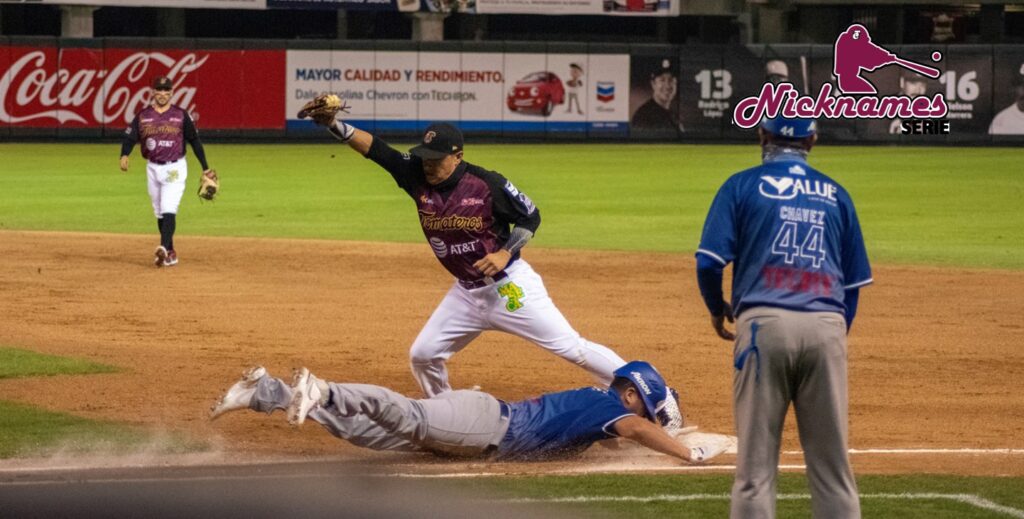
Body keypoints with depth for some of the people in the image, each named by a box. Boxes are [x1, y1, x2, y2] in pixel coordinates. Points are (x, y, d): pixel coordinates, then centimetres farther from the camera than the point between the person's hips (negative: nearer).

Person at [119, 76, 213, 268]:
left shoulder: (181, 115, -1)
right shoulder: (143, 116, 2)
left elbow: (194, 140, 5)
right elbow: (129, 137, -4)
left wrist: (205, 167, 5)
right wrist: (124, 155, -25)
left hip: (174, 168, -4)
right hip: (153, 168, 4)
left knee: (169, 210, -17)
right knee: (159, 213, 9)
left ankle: (163, 248, -30)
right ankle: (170, 253, 19)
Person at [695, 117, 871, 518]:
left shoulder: (743, 185, 6)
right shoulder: (836, 195, 15)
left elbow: (710, 261, -2)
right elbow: (854, 282, 14)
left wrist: (717, 310, 16)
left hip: (764, 323, -2)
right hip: (826, 327, 2)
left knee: (756, 462, 0)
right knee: (832, 463, 6)